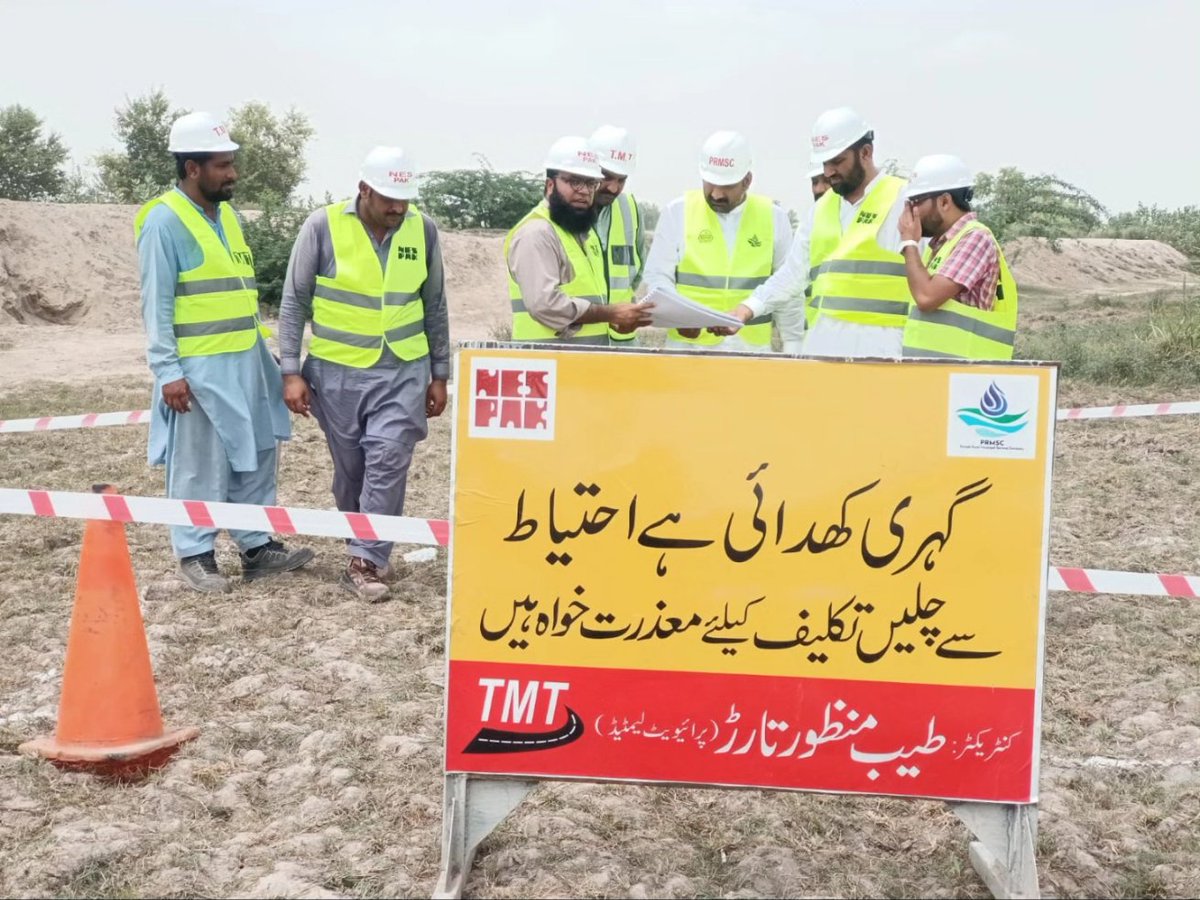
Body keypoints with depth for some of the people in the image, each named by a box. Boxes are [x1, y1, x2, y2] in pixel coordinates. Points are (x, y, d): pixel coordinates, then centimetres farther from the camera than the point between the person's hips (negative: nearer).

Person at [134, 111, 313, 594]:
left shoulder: (228, 213, 12)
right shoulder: (164, 221, -12)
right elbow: (156, 303, -14)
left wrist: (263, 349, 18)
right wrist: (167, 370, -18)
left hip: (247, 360, 8)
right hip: (199, 368, -8)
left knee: (255, 457, 13)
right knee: (199, 466, 1)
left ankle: (258, 546, 23)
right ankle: (195, 555, 14)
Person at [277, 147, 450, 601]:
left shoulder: (423, 229, -1)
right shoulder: (323, 226, -9)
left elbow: (434, 305, 8)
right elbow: (294, 302, -4)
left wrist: (439, 374, 9)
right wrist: (291, 371, -8)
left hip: (403, 371, 1)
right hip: (337, 371, -1)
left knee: (388, 461, -11)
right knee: (350, 470, 9)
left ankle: (364, 562, -7)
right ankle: (365, 550, 29)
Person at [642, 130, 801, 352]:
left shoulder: (773, 217, 4)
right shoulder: (678, 212, 0)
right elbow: (658, 278, 0)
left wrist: (793, 347, 8)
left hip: (752, 347, 1)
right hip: (689, 344, -1)